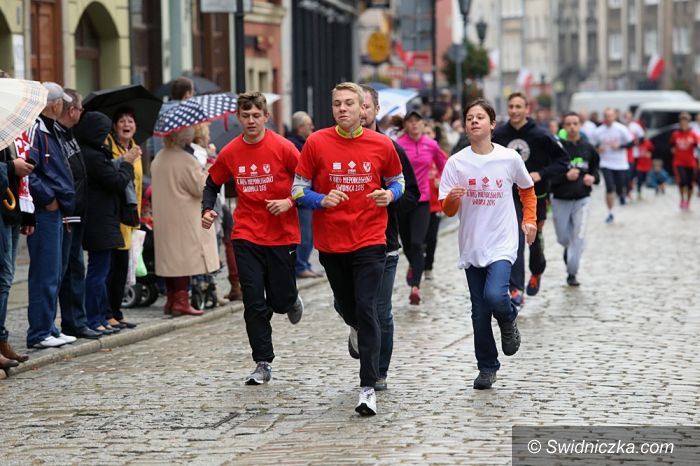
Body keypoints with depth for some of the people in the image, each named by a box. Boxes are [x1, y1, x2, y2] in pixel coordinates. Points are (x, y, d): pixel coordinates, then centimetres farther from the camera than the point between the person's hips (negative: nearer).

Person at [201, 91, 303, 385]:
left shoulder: (283, 148, -9)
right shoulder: (230, 153, 1)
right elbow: (212, 184, 17)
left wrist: (289, 202, -16)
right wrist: (207, 209, 1)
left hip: (282, 235, -2)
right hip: (247, 236, 2)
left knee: (281, 300, 5)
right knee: (254, 303, -3)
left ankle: (292, 301, 43)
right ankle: (263, 364, 4)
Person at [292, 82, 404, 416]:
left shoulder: (381, 145, -1)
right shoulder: (316, 143, -3)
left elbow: (397, 180, 15)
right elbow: (298, 190, 1)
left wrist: (390, 194, -7)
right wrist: (323, 200, -18)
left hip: (370, 240, -2)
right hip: (330, 242, 2)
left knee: (366, 310, -12)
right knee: (347, 309, 15)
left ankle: (368, 388, -12)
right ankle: (364, 335, 52)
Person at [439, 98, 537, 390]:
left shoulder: (510, 158, -4)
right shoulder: (456, 163, -3)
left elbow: (527, 190, 17)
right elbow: (448, 211, -3)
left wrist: (529, 220, 7)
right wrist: (453, 198, -23)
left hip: (502, 245, -2)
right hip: (472, 247, 2)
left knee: (494, 296, -24)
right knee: (479, 313, 7)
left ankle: (508, 319, 11)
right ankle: (487, 367, 23)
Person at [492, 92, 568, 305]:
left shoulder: (539, 135, -12)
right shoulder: (499, 134, -5)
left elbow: (563, 159, -7)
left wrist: (541, 174, -19)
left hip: (536, 195, 0)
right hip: (510, 196, 0)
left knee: (535, 238, 15)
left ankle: (537, 272, 46)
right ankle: (516, 289, -12)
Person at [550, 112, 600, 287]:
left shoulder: (588, 149, 1)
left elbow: (595, 169, 15)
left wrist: (593, 178, -7)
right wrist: (566, 176, -27)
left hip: (581, 199, 1)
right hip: (560, 200, -1)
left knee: (578, 237, -8)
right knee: (563, 238, 11)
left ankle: (572, 273, 3)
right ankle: (569, 250, 47)